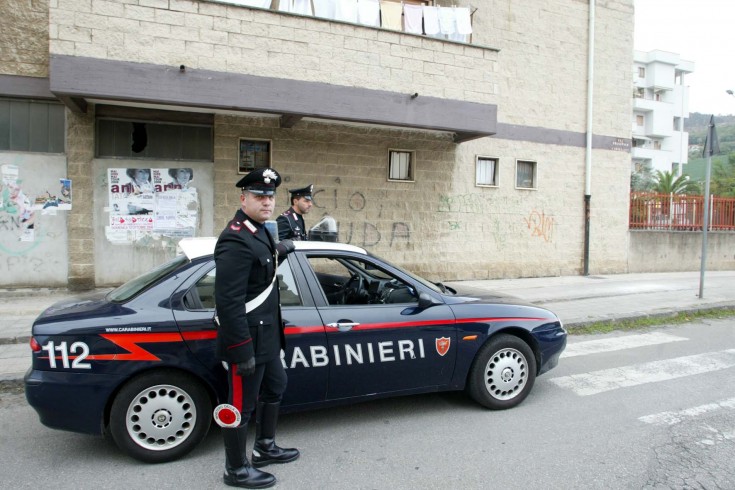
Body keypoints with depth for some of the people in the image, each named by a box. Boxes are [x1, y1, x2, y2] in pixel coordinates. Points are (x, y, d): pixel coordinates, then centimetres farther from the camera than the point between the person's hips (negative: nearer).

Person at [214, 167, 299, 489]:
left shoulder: (258, 230, 7)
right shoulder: (236, 240, -24)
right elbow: (228, 301, -28)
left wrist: (277, 250, 22)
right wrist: (242, 350, -25)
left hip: (266, 336, 10)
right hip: (246, 338, -10)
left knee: (274, 388, 24)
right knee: (241, 405, 7)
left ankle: (265, 448, 43)